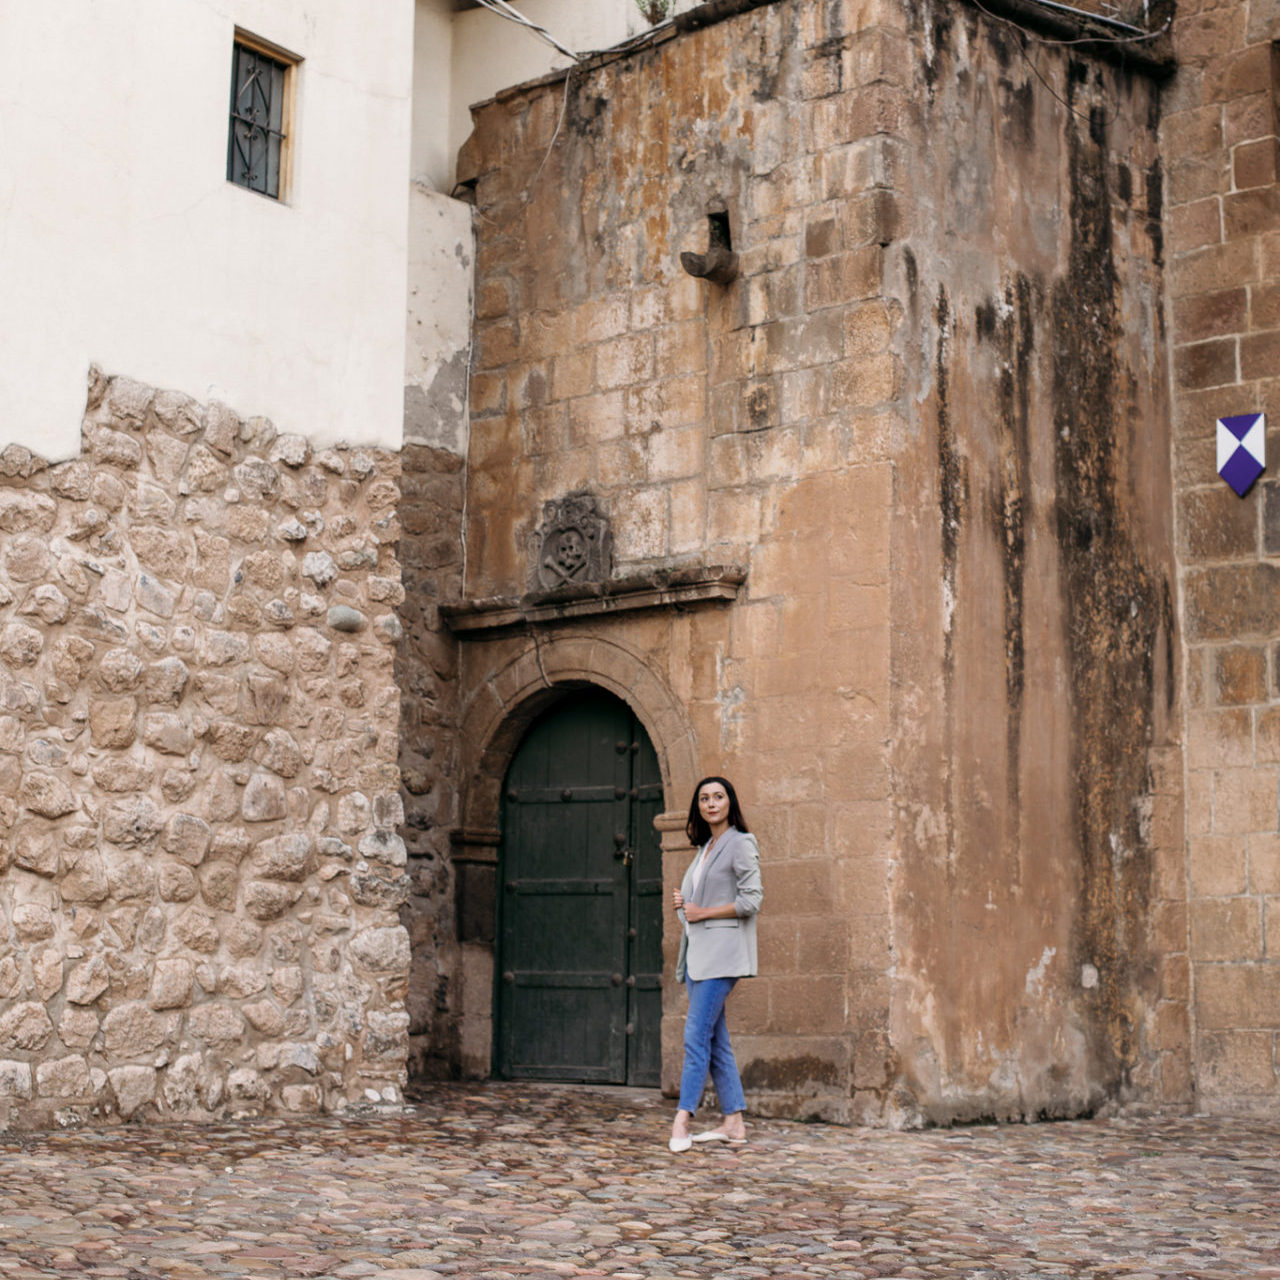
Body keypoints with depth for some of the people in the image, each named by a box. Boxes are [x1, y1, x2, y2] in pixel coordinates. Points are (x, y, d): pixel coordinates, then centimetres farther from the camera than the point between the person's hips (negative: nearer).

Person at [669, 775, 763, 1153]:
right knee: (714, 1039, 6)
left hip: (722, 950, -9)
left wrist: (702, 912, -10)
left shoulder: (740, 844, -5)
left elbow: (751, 901, -13)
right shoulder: (706, 848, 20)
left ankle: (682, 1120, -15)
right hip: (699, 951, 9)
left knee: (697, 1035, -14)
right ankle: (734, 1122, 8)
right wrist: (683, 902, 7)